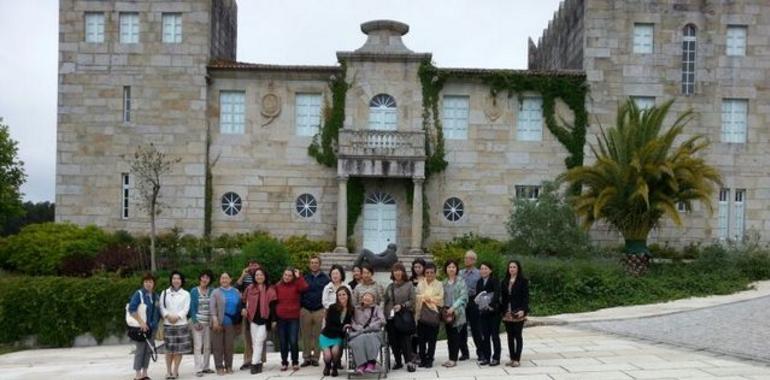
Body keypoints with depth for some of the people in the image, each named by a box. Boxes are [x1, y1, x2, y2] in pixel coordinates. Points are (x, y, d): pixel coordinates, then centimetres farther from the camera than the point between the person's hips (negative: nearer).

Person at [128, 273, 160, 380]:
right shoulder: (139, 294, -7)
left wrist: (156, 325, 9)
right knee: (140, 350, -3)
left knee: (148, 350, 8)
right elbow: (131, 309, -16)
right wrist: (141, 322, -19)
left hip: (151, 327, 6)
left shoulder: (155, 296, 10)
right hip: (141, 327, -6)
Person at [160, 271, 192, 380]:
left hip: (181, 324, 0)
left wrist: (177, 317, -16)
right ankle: (168, 371, 8)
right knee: (169, 349, 0)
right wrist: (167, 315, -16)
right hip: (168, 324, 0)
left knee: (179, 349, 0)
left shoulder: (186, 294, 7)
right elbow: (162, 307, 2)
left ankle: (175, 371, 8)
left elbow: (186, 308, -2)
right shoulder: (164, 293, 10)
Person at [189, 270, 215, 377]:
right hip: (198, 321, -3)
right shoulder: (194, 291, 1)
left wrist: (213, 320, -1)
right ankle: (198, 369, -3)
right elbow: (192, 307, -2)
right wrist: (195, 322, -9)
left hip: (209, 322, 3)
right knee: (198, 346, -6)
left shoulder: (211, 291, 7)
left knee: (208, 346, 6)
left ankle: (205, 367, 17)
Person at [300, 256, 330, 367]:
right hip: (305, 310, 2)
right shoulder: (305, 278, 12)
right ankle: (306, 357, 9)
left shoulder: (325, 278, 6)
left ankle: (315, 357, 8)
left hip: (320, 311, -2)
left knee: (317, 335, 1)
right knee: (306, 335, 3)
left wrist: (326, 308, -6)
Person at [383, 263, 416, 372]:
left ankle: (409, 361, -7)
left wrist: (402, 306, -16)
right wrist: (385, 314, 7)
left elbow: (412, 300, -4)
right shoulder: (390, 287, 15)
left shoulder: (409, 285, 2)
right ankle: (398, 361, 15)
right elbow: (385, 301, 16)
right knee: (393, 340, 4)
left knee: (405, 339, -9)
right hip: (391, 317, 4)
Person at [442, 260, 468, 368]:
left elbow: (463, 297, -9)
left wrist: (453, 308, -16)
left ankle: (453, 359, 1)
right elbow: (442, 297, 13)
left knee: (455, 336, -4)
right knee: (449, 336, 7)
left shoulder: (460, 281, -2)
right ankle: (451, 358, 13)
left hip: (457, 313, -4)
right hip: (446, 313, 5)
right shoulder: (444, 283, 12)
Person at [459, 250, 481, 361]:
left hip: (472, 301, -4)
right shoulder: (460, 273, 10)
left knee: (475, 328, 2)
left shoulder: (478, 274, -2)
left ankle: (480, 352, 13)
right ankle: (464, 352, 18)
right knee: (461, 328, 7)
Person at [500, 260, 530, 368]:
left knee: (517, 335, 0)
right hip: (507, 313, 5)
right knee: (510, 336, 9)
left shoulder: (523, 281, -4)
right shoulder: (505, 282, 11)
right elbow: (503, 297, 12)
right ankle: (512, 358, 15)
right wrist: (502, 311, 4)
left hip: (518, 312, -5)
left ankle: (517, 359, 5)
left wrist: (523, 310, -19)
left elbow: (526, 297, -8)